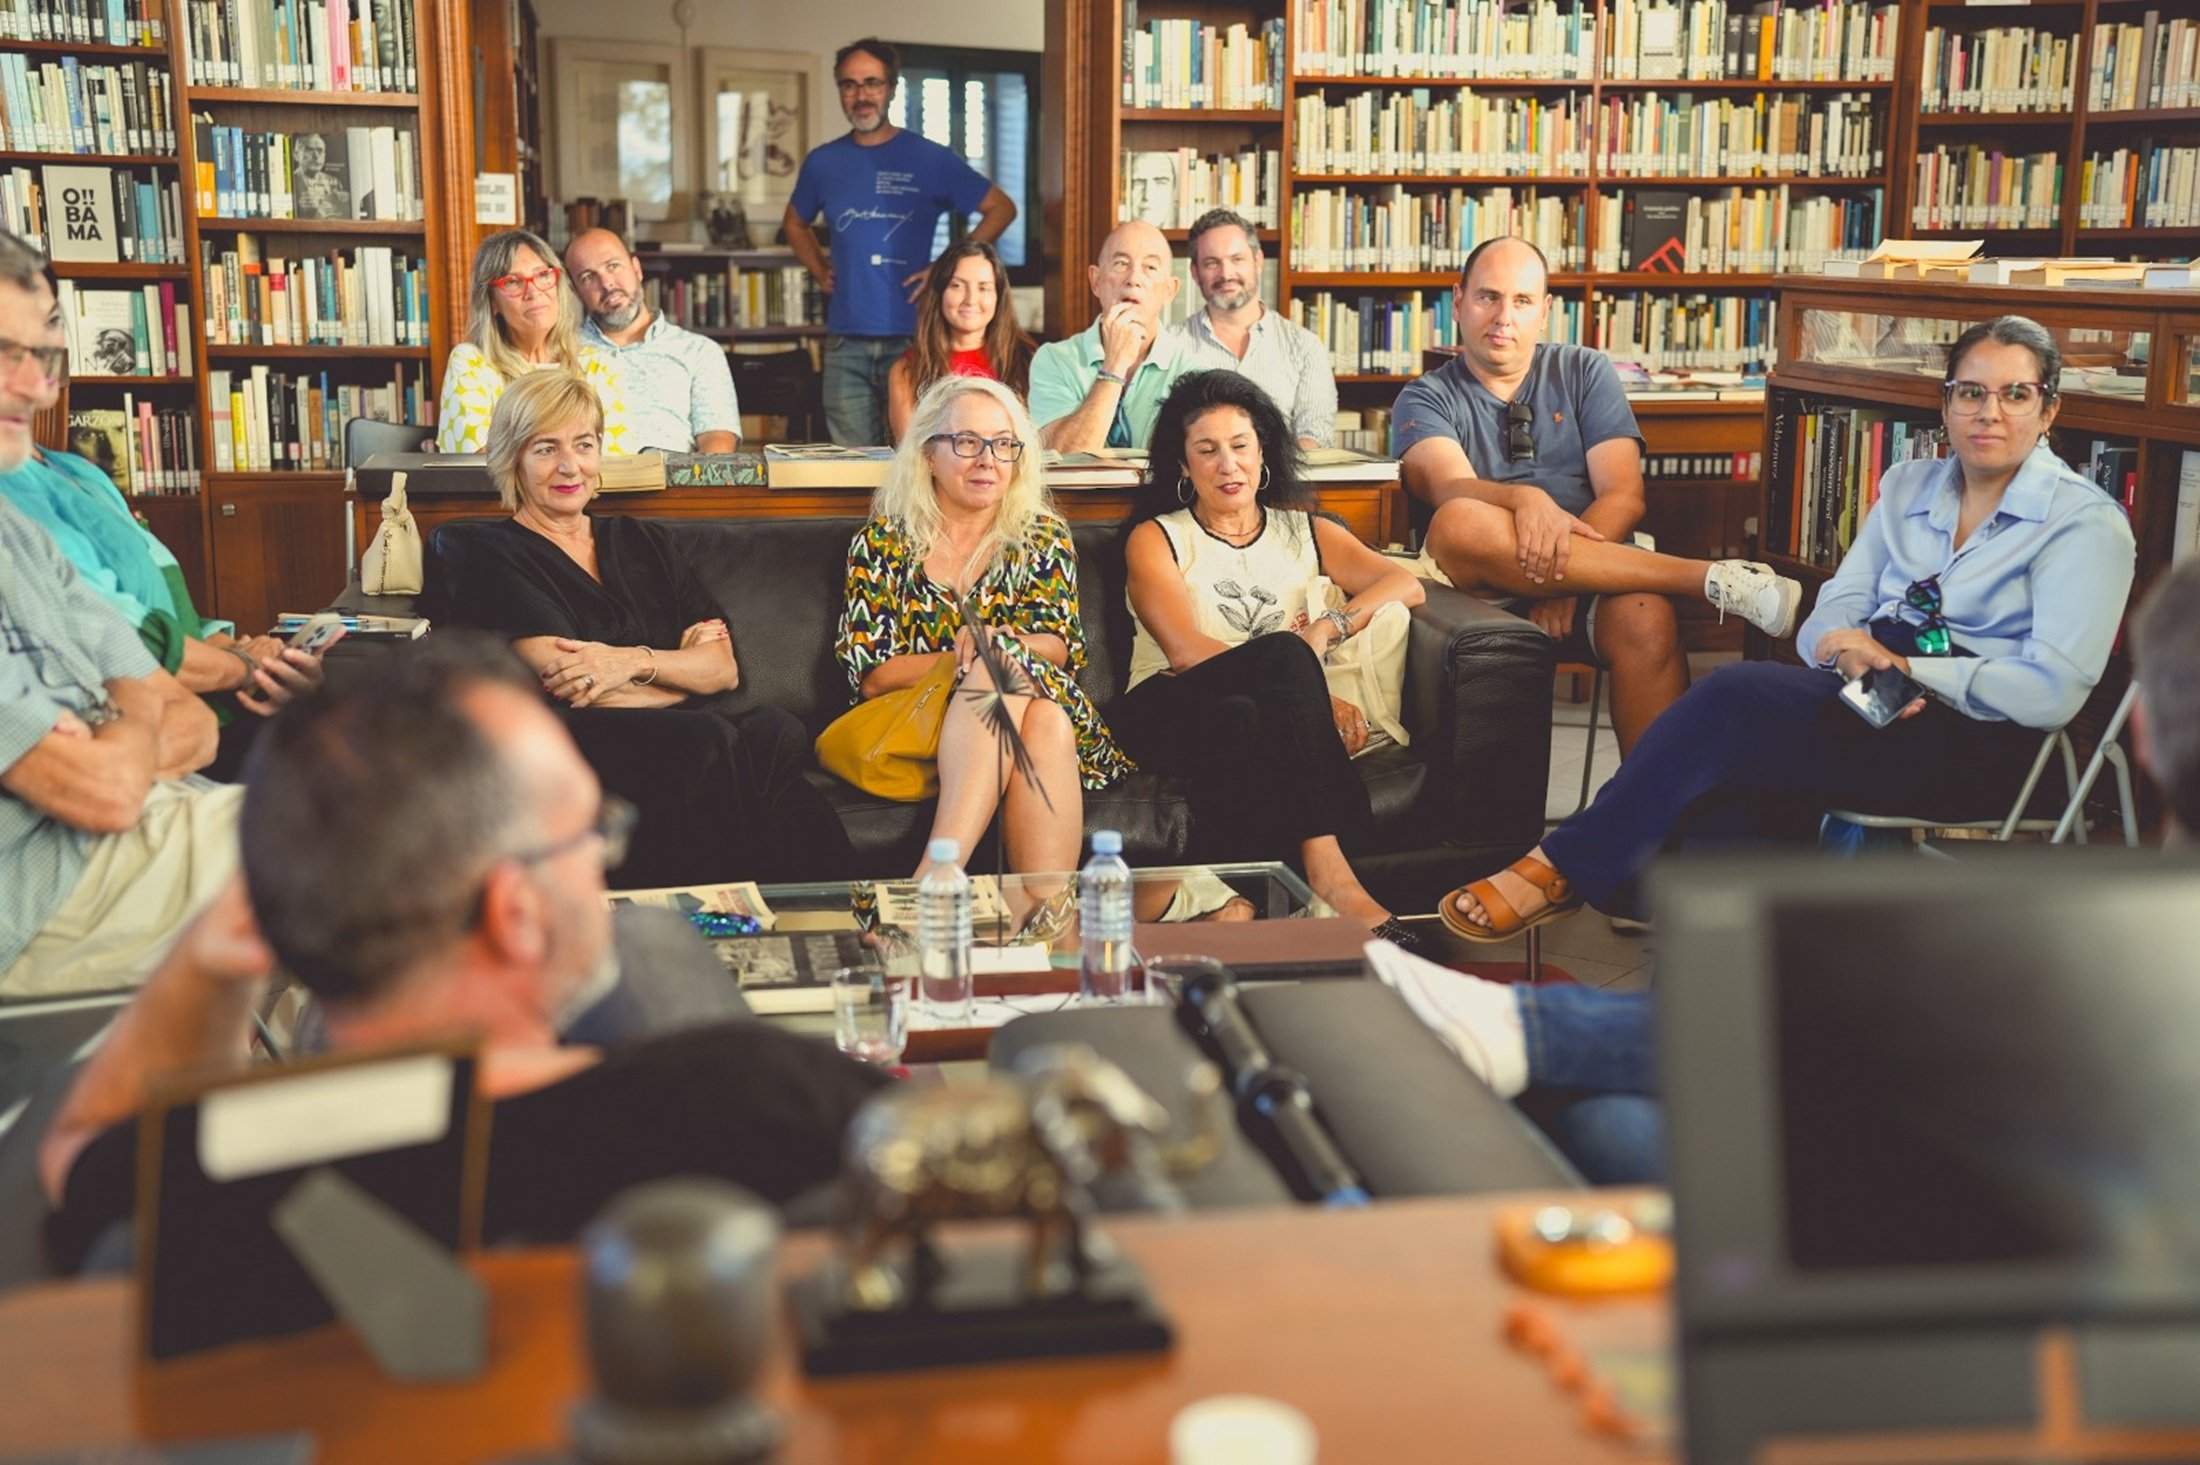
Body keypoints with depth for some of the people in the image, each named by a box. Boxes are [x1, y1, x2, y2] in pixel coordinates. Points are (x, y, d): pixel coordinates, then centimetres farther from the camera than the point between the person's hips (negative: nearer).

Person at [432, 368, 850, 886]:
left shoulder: (647, 541, 25)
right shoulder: (497, 556, 10)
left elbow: (723, 668, 12)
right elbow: (565, 684, -5)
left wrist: (633, 661, -8)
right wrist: (683, 671, 3)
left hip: (690, 730, 5)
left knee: (778, 732, -31)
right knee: (713, 742, -36)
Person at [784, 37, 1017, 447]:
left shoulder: (929, 159, 0)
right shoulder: (822, 163, 10)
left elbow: (1001, 208, 4)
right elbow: (796, 222, 28)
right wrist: (819, 272, 12)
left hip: (912, 337, -3)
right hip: (845, 342, 3)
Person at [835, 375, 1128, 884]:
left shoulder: (1044, 538, 17)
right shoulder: (881, 545, 11)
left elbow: (1059, 648, 3)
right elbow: (873, 675, 0)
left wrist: (998, 649, -20)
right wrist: (987, 658, -10)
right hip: (920, 724, -1)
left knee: (1045, 722, -36)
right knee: (1009, 674, -34)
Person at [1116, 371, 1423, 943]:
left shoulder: (1305, 532, 23)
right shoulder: (1154, 539, 13)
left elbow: (1406, 584, 7)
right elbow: (1186, 651, -5)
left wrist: (1328, 626, -13)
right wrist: (1314, 696, -14)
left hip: (1276, 725, 2)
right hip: (1171, 713, -2)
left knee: (1246, 722, -37)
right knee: (1285, 654, -34)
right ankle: (1329, 874, -45)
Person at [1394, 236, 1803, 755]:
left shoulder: (1585, 374, 15)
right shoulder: (1426, 400, 11)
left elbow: (1623, 497, 2)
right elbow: (1450, 489, -11)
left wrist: (1565, 575, -16)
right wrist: (1527, 500, -34)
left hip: (1590, 574, 1)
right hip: (1483, 590, -1)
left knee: (1646, 618, -34)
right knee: (1461, 523, -35)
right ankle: (1711, 579, -31)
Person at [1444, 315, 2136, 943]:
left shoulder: (2086, 522, 0)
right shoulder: (1908, 487, 18)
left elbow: (2053, 691, -12)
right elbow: (1830, 616, 11)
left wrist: (1905, 668, -14)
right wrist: (1847, 648, -13)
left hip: (1981, 744, -5)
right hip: (1875, 707, 5)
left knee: (1735, 696, -27)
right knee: (1732, 795, -30)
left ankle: (1566, 866, -18)